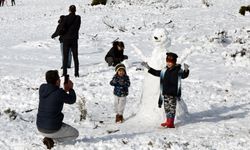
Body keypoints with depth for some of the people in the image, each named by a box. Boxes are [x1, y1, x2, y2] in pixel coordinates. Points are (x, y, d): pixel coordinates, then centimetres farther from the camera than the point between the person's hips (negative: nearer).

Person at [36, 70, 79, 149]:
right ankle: (50, 138, -2)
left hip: (40, 128, 7)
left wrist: (65, 90, 18)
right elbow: (72, 100, -2)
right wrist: (71, 88, 13)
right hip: (52, 129, -7)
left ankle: (48, 137, 8)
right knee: (75, 134, 17)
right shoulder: (60, 93, -21)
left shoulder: (42, 88, -3)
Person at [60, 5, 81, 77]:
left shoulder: (66, 18, -11)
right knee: (75, 56, 9)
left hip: (66, 39, -1)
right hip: (74, 39, 2)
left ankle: (64, 73, 2)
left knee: (65, 57, 5)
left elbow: (62, 29, -14)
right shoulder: (78, 18, -4)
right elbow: (77, 27, -3)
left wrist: (62, 34, 5)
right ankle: (76, 73, 5)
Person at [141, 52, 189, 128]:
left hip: (173, 93, -7)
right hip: (165, 93, 7)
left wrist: (186, 70, -43)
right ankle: (168, 121, 22)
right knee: (166, 107, 13)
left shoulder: (178, 70, -7)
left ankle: (171, 123, -3)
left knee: (172, 108, -5)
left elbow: (184, 75, -22)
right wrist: (148, 68, 23)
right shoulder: (165, 70, 12)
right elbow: (156, 73, 24)